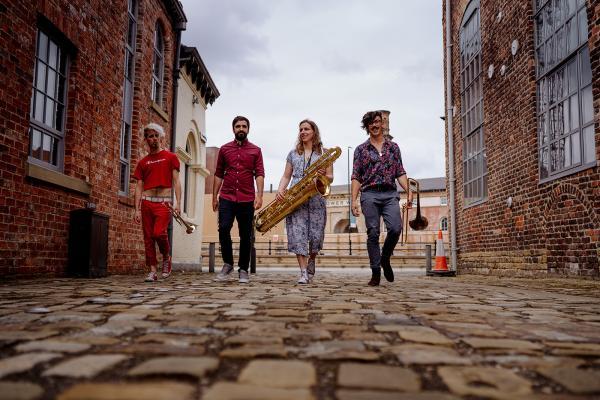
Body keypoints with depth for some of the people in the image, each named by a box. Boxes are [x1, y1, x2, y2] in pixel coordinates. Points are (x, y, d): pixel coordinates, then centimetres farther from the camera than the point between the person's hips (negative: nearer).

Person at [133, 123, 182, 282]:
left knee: (159, 233, -20)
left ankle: (167, 257, 8)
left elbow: (176, 182, 3)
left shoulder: (170, 157, 8)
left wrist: (178, 203, -9)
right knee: (148, 237, 1)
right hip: (146, 202, 4)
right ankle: (152, 271, 7)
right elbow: (139, 187, 13)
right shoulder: (143, 162, 16)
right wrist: (137, 209, 3)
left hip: (164, 202, -3)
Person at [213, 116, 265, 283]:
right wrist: (214, 197, 9)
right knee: (224, 228, -16)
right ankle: (227, 263, 2)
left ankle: (243, 270, 13)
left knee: (246, 235, 2)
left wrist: (259, 195, -13)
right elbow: (218, 174, 14)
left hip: (247, 199, 0)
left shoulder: (255, 150, 9)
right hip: (226, 197, 1)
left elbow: (259, 174, 0)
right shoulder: (224, 149, 13)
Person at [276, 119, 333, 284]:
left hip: (316, 198, -1)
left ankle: (312, 260, 27)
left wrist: (324, 175, -15)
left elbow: (330, 178, 8)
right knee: (297, 234, -9)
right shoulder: (293, 153, 17)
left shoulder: (324, 153, 11)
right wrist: (280, 190, -4)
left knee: (316, 235, -4)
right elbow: (286, 176, 15)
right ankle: (304, 272, -5)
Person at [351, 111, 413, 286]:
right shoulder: (361, 149, 10)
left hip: (390, 194, 1)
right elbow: (356, 177, 6)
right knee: (373, 234, -3)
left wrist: (409, 192, -3)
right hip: (369, 194, -1)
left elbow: (400, 173, 11)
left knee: (396, 228, -16)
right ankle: (376, 273, 4)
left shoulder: (393, 147, 16)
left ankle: (385, 258, 11)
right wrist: (354, 200, -4)